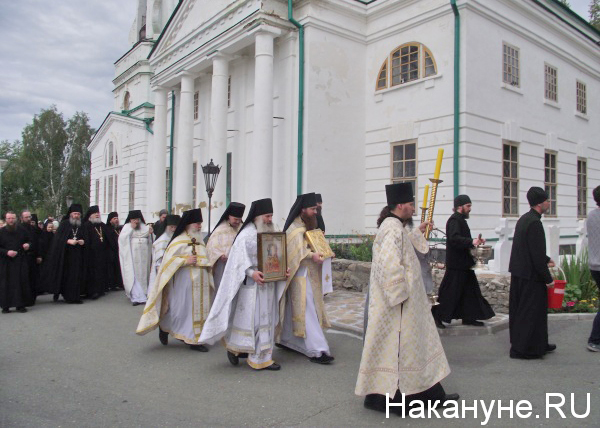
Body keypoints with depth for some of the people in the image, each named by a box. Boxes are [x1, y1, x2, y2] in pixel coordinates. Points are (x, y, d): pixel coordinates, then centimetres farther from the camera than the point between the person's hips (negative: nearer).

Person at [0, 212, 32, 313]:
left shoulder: (21, 230, 4)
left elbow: (29, 240, 15)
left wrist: (28, 245, -7)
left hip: (20, 262, 1)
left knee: (21, 283, -1)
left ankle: (20, 305, 6)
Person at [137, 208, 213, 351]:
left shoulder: (199, 241, 14)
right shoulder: (179, 241, -8)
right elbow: (168, 259, -13)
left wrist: (207, 263, 10)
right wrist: (185, 261, -20)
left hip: (200, 284, 7)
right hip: (185, 282, -7)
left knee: (198, 310, 8)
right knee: (181, 310, 0)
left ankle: (194, 340, 19)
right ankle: (164, 326, 26)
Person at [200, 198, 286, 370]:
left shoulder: (270, 234, 14)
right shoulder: (247, 234, -10)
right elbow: (239, 258, -16)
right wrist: (251, 273, -28)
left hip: (268, 283, 9)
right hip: (252, 284, -9)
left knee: (265, 319, 13)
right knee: (251, 318, -3)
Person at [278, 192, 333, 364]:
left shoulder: (308, 226, 16)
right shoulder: (295, 228, -13)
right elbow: (296, 247, -29)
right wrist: (312, 255, -41)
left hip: (309, 274, 9)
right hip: (300, 274, -9)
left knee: (294, 309, 17)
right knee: (307, 311, -10)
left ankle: (285, 339, 30)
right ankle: (316, 350, -10)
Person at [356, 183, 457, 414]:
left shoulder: (395, 227, 12)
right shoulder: (392, 228, -21)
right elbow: (390, 265, -30)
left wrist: (418, 233, 25)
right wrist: (400, 295, -24)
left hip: (407, 303, 11)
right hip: (397, 304, -11)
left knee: (416, 344, 17)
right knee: (394, 347, 0)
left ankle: (429, 392, 29)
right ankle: (382, 396, 14)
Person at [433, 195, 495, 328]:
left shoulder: (460, 220, 18)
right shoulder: (454, 220, -15)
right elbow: (454, 238, -30)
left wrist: (476, 241, 12)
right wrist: (471, 242, -39)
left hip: (463, 264, 11)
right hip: (456, 265, -10)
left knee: (469, 290, 12)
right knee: (451, 292, -5)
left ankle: (468, 317, 20)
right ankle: (437, 316, 4)